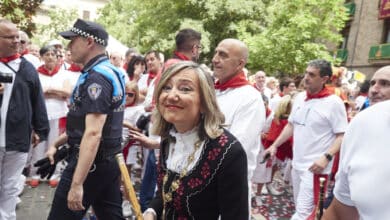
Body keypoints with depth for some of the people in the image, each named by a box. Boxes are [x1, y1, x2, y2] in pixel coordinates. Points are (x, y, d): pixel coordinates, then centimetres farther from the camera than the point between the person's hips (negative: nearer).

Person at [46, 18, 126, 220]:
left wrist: (77, 183, -28)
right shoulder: (109, 72, 12)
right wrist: (58, 143, 21)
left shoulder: (96, 77, -19)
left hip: (91, 162, -9)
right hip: (109, 160, 10)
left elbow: (93, 133, -27)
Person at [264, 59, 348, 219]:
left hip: (315, 167, -7)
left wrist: (326, 157, -24)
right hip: (297, 163, 7)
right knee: (300, 207, 20)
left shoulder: (334, 102, -13)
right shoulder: (299, 97, 6)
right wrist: (275, 145, 12)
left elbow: (342, 135, -13)